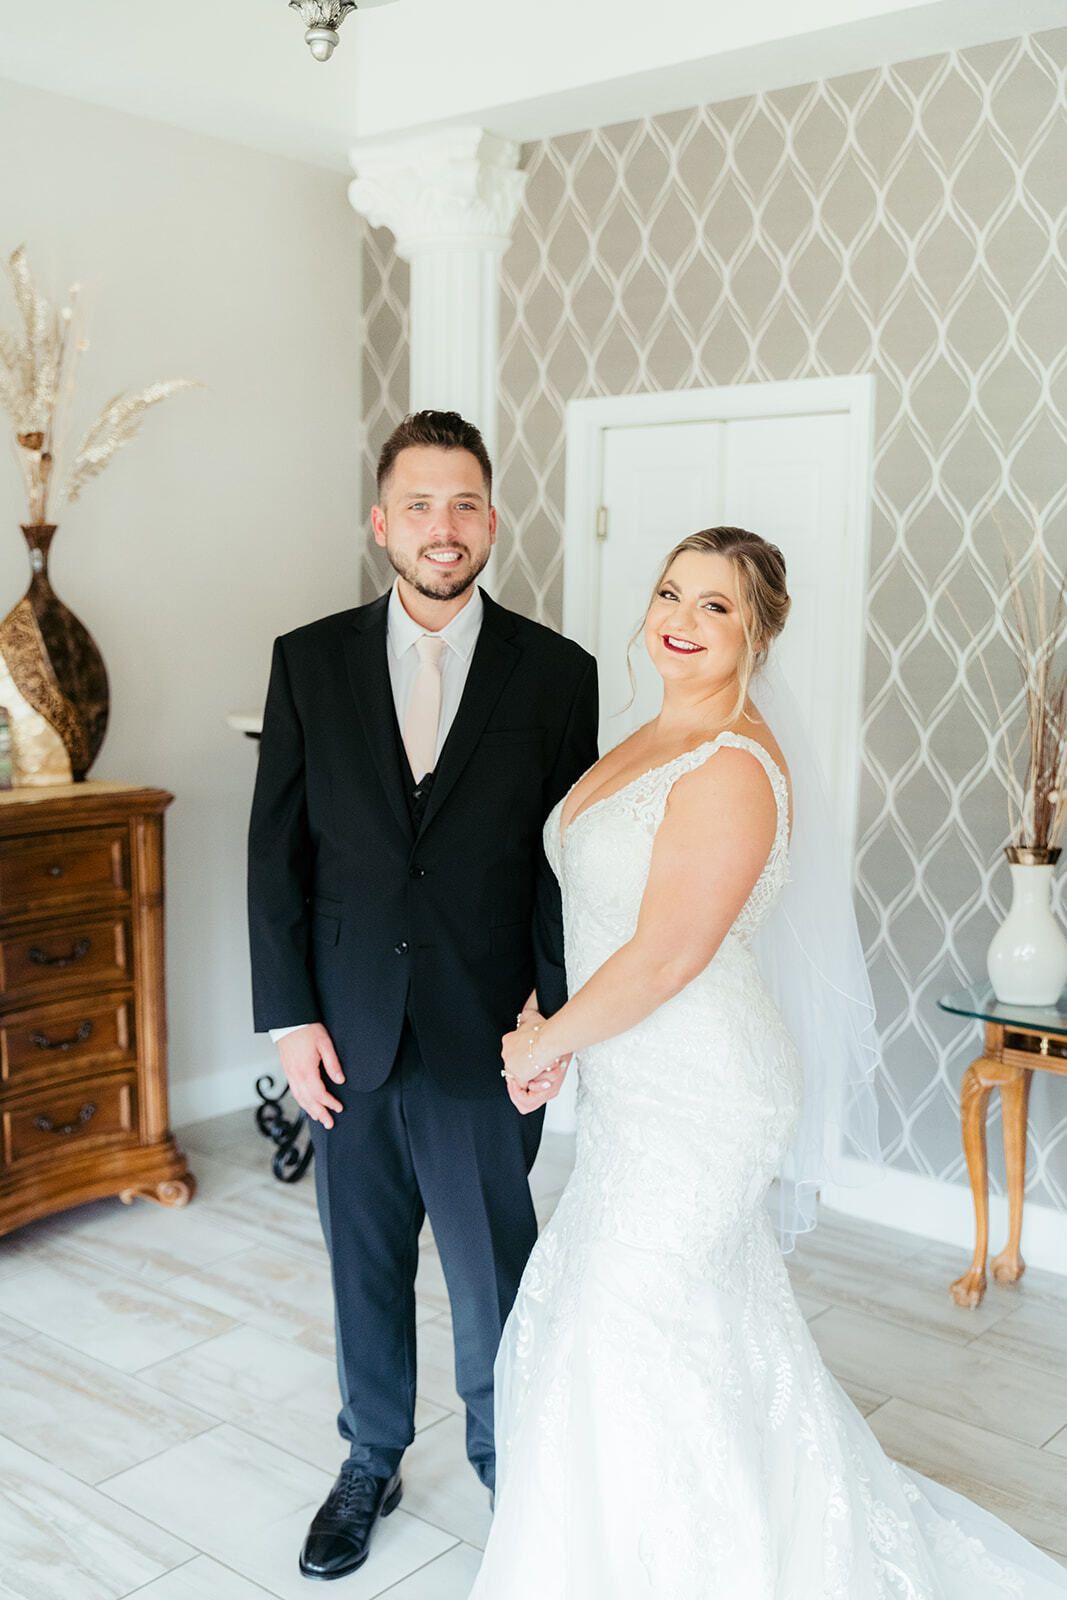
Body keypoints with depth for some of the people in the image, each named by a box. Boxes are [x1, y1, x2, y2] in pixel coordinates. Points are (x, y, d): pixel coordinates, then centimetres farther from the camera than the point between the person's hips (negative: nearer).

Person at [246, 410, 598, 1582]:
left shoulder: (556, 673, -4)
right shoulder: (309, 661, 0)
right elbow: (277, 850, 0)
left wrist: (558, 1016, -8)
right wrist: (289, 1016, -4)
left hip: (483, 1038, -1)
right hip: (349, 1034, 2)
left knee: (494, 1270, 11)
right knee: (364, 1263, 17)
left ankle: (507, 1459, 37)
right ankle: (371, 1463, 40)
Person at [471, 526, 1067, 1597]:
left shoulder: (734, 767, -22)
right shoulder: (657, 738, 8)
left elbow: (666, 955, -24)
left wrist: (540, 1045, -12)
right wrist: (548, 1029, 5)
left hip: (692, 1099, -9)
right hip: (641, 1090, 9)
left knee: (632, 1339, 4)